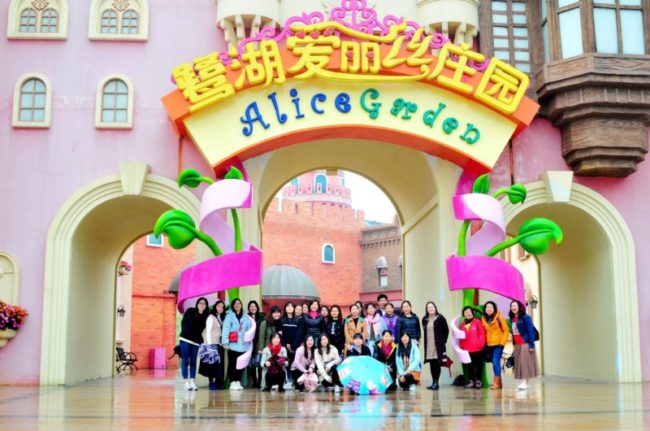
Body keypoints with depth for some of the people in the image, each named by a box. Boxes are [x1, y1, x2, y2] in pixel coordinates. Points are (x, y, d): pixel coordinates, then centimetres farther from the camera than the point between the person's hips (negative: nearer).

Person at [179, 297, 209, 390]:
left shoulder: (205, 316, 5)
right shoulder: (190, 311, 0)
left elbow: (202, 329, 9)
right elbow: (183, 323, 2)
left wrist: (200, 339, -1)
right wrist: (185, 334, -1)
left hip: (196, 341, 3)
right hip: (185, 339, -2)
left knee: (193, 361, 3)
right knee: (185, 360, -3)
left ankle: (192, 381, 4)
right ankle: (186, 382, -2)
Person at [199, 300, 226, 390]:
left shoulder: (221, 318, 16)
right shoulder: (211, 317, -3)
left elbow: (223, 332, 13)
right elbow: (208, 331, -8)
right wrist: (209, 344, -14)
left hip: (219, 344, 6)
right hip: (212, 343, -6)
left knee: (219, 364, 3)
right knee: (212, 364, -4)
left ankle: (218, 383, 6)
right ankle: (211, 383, 0)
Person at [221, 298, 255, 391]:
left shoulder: (246, 317, 12)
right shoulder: (229, 316, 0)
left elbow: (249, 330, 11)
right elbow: (225, 329, -6)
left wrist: (249, 343, 5)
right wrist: (225, 343, -13)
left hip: (243, 345, 4)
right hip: (233, 345, -4)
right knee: (232, 364, -3)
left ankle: (238, 382, 16)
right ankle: (233, 383, 2)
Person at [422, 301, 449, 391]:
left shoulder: (440, 318, -3)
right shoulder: (424, 319, 9)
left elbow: (446, 330, 1)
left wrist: (443, 341, 0)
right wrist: (426, 342, 8)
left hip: (438, 346, -4)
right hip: (428, 346, 4)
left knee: (437, 364, -5)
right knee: (432, 365, 5)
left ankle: (436, 382, -1)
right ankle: (434, 382, 12)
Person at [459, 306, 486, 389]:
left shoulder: (477, 321, -2)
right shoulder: (462, 324, 10)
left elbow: (482, 333, -4)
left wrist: (480, 343, -11)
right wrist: (461, 345, 2)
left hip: (477, 348, -4)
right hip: (466, 349, 4)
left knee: (478, 365, 3)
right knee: (469, 366, 8)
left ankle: (478, 381, 11)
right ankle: (471, 381, 14)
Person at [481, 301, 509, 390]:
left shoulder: (499, 317, -8)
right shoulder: (483, 319, 5)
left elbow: (506, 330, -6)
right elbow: (483, 332, 10)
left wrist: (503, 342, -11)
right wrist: (484, 343, 2)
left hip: (498, 344, -5)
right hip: (489, 345, 5)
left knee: (496, 362, -14)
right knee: (494, 363, 10)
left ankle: (496, 382, -12)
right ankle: (499, 383, 18)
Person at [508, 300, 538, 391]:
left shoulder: (525, 317, -10)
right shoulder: (512, 319, 11)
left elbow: (530, 331, -14)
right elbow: (513, 332, 9)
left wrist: (531, 345, -18)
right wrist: (514, 344, 7)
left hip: (525, 343, -7)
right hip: (517, 344, 7)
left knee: (525, 362, -8)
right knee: (519, 363, 7)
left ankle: (525, 383, -8)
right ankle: (524, 383, 11)